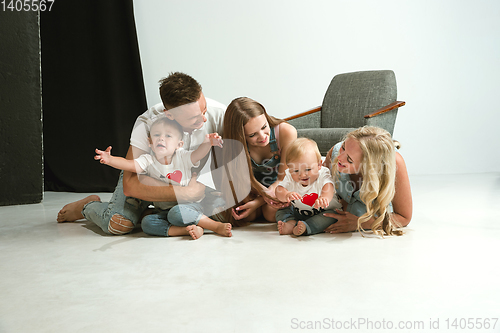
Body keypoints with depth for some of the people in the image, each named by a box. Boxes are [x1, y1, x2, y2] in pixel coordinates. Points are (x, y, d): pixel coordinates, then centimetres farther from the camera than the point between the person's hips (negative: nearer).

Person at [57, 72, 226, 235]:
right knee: (119, 224, -30)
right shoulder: (147, 124, -35)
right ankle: (88, 206, 11)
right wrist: (185, 193, -44)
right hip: (145, 176, -5)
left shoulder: (216, 112, -28)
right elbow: (130, 185, -41)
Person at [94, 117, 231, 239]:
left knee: (176, 212, -35)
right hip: (163, 211, 3)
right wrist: (110, 160, -39)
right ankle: (189, 229, -33)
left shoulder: (182, 157, -4)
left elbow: (198, 154, -21)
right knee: (146, 223, -24)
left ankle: (217, 225, -27)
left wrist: (207, 143, -43)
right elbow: (129, 164, -19)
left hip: (189, 205, -2)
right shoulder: (148, 161, -3)